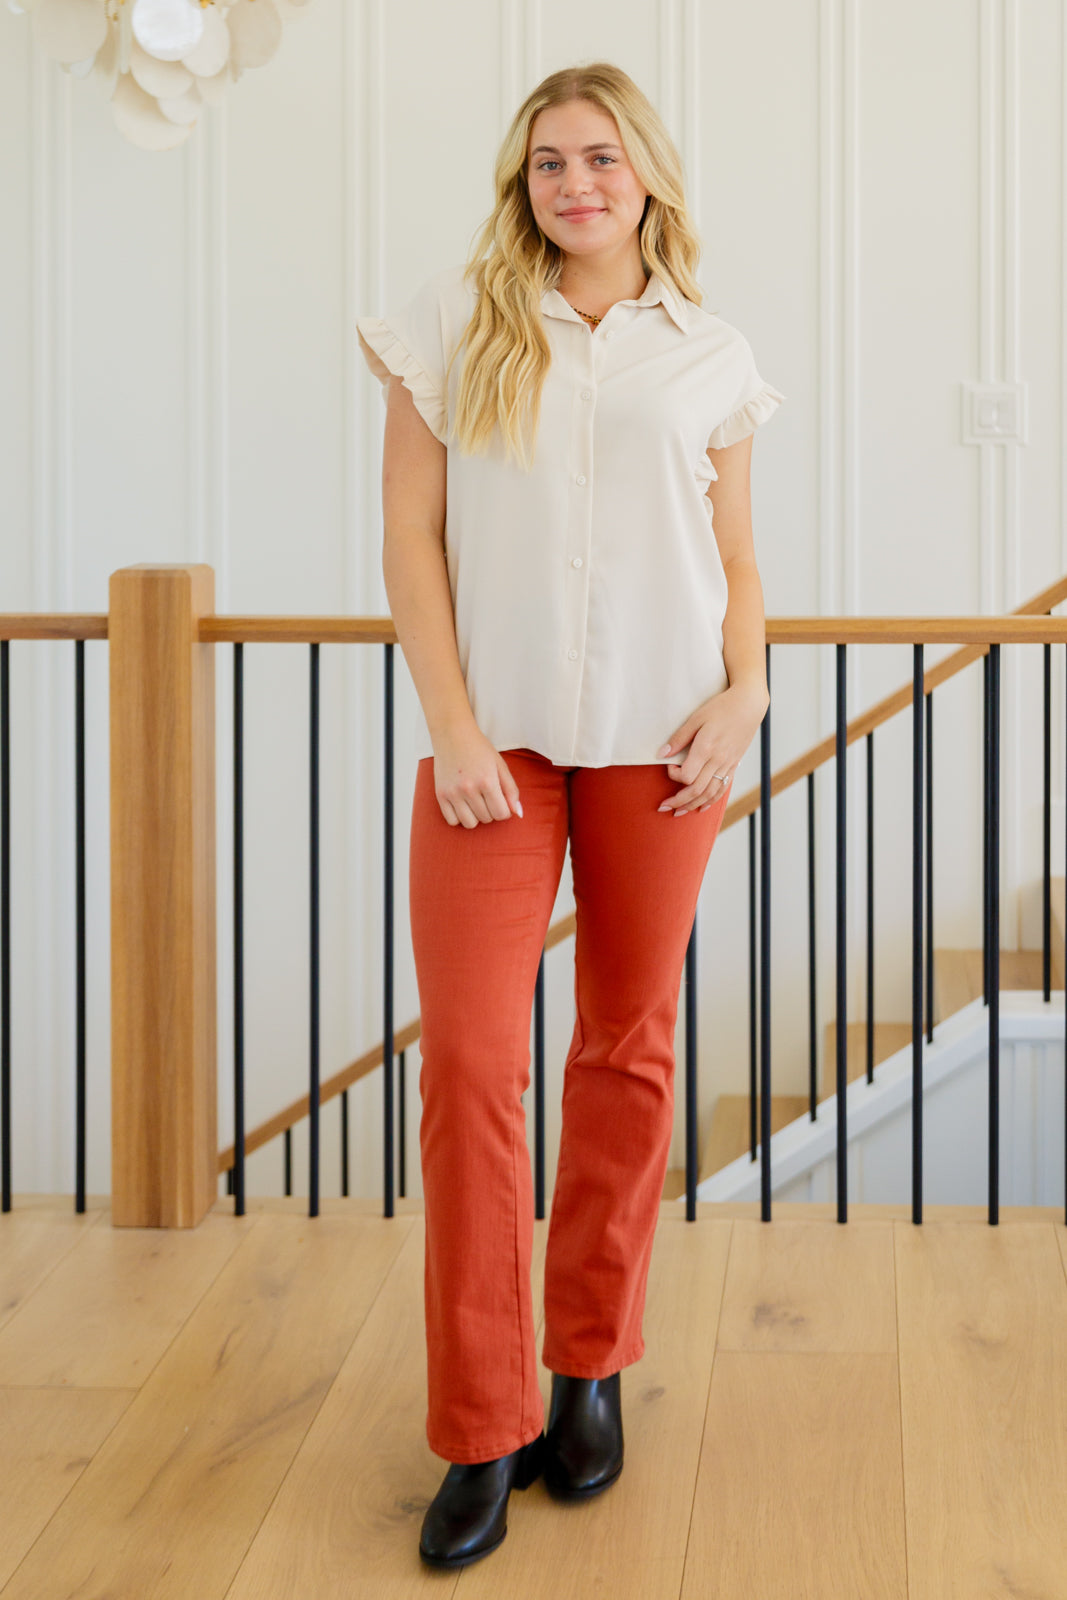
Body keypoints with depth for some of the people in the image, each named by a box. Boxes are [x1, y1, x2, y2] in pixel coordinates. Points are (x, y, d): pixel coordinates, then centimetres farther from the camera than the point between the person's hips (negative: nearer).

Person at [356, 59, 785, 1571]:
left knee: (629, 1051, 7)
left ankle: (592, 1367, 23)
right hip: (495, 737, -1)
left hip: (657, 742, 2)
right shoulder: (455, 322, 4)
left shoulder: (708, 355, 9)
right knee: (470, 1060, -6)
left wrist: (745, 689, -6)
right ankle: (483, 1430, 3)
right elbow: (411, 537, 0)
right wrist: (452, 724, -8)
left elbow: (738, 558, 12)